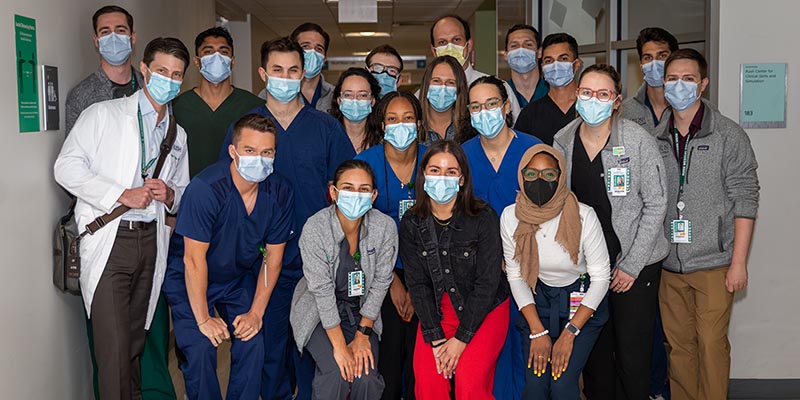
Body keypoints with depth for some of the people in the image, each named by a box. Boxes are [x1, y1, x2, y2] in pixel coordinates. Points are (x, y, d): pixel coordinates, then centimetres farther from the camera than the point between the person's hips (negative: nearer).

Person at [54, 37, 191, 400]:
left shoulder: (178, 135, 19)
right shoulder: (103, 115, 2)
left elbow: (183, 192, 26)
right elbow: (66, 167, -8)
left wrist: (169, 195, 1)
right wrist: (123, 195, -14)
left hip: (151, 242, 5)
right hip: (109, 241, -5)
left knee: (135, 342, 12)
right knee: (114, 347, -9)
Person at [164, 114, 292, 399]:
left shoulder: (280, 192, -15)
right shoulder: (206, 188, -29)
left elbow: (273, 257, -6)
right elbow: (194, 259, -24)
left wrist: (256, 312, -8)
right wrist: (203, 319, -20)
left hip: (240, 277, 4)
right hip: (190, 280, -3)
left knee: (252, 344, -9)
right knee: (200, 349, -15)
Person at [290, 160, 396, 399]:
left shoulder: (385, 227, -15)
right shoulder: (315, 228, -22)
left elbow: (381, 281, -8)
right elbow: (322, 289, -21)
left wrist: (362, 336, -11)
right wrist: (339, 346, -21)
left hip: (362, 312, 2)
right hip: (319, 311, -2)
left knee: (367, 378, -16)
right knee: (337, 373, -22)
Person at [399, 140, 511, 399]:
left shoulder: (483, 218, -13)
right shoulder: (411, 223, -4)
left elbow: (487, 282, -13)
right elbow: (417, 283, -4)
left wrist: (461, 338, -16)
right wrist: (435, 338, -13)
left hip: (485, 309, -2)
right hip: (436, 310, 3)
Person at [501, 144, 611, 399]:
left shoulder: (583, 216, -20)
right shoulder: (511, 217, -12)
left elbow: (600, 277, -13)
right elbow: (515, 275, -2)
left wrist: (569, 334, -17)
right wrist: (537, 331, -10)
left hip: (582, 300, -2)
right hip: (537, 297, 2)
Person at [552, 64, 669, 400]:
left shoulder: (638, 140, -10)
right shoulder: (562, 142, 2)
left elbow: (655, 205, -8)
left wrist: (632, 266, -10)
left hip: (635, 263, -3)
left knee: (632, 356, 0)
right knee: (594, 353, 10)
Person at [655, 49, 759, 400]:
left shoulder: (729, 136, -3)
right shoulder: (657, 140, 8)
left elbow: (745, 200, -5)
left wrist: (738, 262, -10)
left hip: (713, 263, -4)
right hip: (669, 265, 4)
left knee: (711, 344, -2)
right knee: (679, 345, 11)